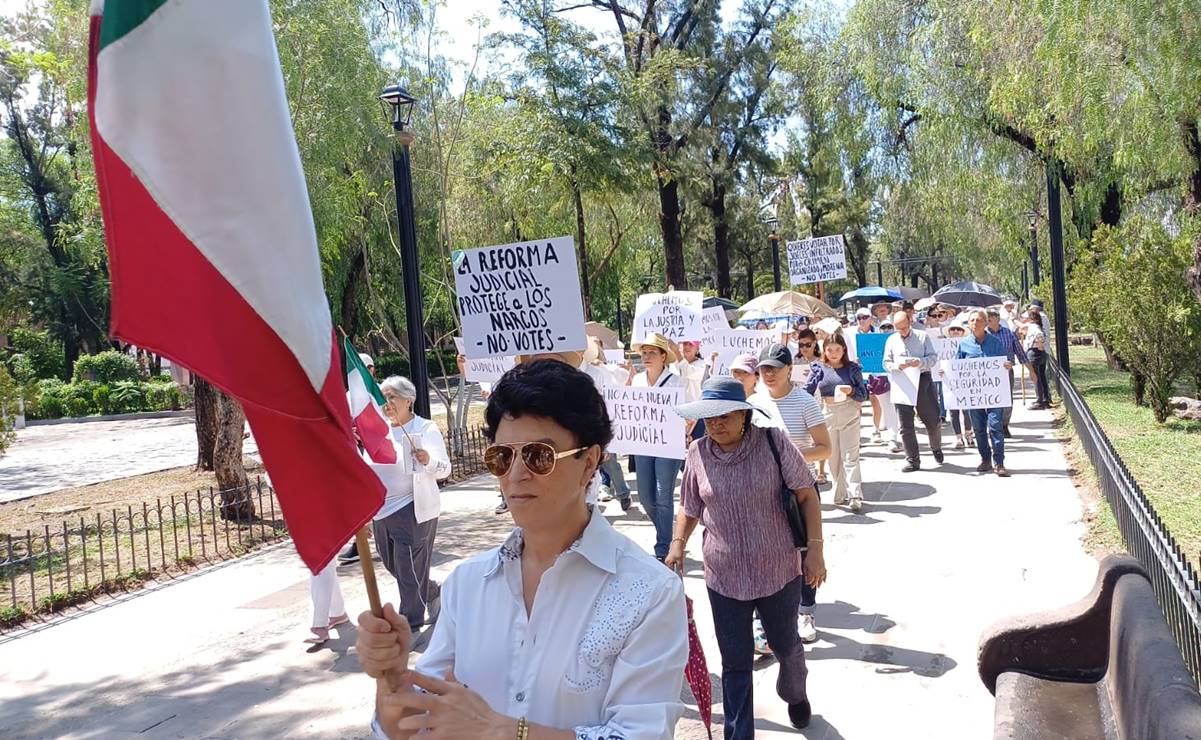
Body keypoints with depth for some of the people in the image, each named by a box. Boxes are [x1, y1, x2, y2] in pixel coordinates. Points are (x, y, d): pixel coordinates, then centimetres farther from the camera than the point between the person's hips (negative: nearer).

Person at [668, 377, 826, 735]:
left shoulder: (773, 441, -12)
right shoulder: (698, 453, -4)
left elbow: (806, 495, -6)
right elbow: (689, 506, 10)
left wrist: (815, 548, -10)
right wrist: (678, 543, -4)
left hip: (779, 571, -1)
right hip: (724, 577, 1)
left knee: (785, 645, 21)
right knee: (735, 663, 8)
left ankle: (795, 694, 54)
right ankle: (738, 733, 24)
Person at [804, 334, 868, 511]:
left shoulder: (852, 368, 0)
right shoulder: (819, 369, 3)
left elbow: (864, 395, 1)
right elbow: (807, 391, 0)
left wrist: (851, 391, -18)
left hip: (849, 415, -2)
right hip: (827, 415, 2)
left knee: (850, 456, -5)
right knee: (833, 456, 9)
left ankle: (854, 495, -9)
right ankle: (840, 493, 21)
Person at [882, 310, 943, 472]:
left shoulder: (922, 337, 2)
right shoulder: (891, 340, 8)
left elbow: (934, 357, -1)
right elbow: (886, 363, 6)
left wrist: (920, 362, -20)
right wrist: (897, 366, -15)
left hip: (923, 380, -1)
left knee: (933, 420, 6)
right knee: (906, 425, 1)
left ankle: (936, 448, 35)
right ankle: (912, 460, 9)